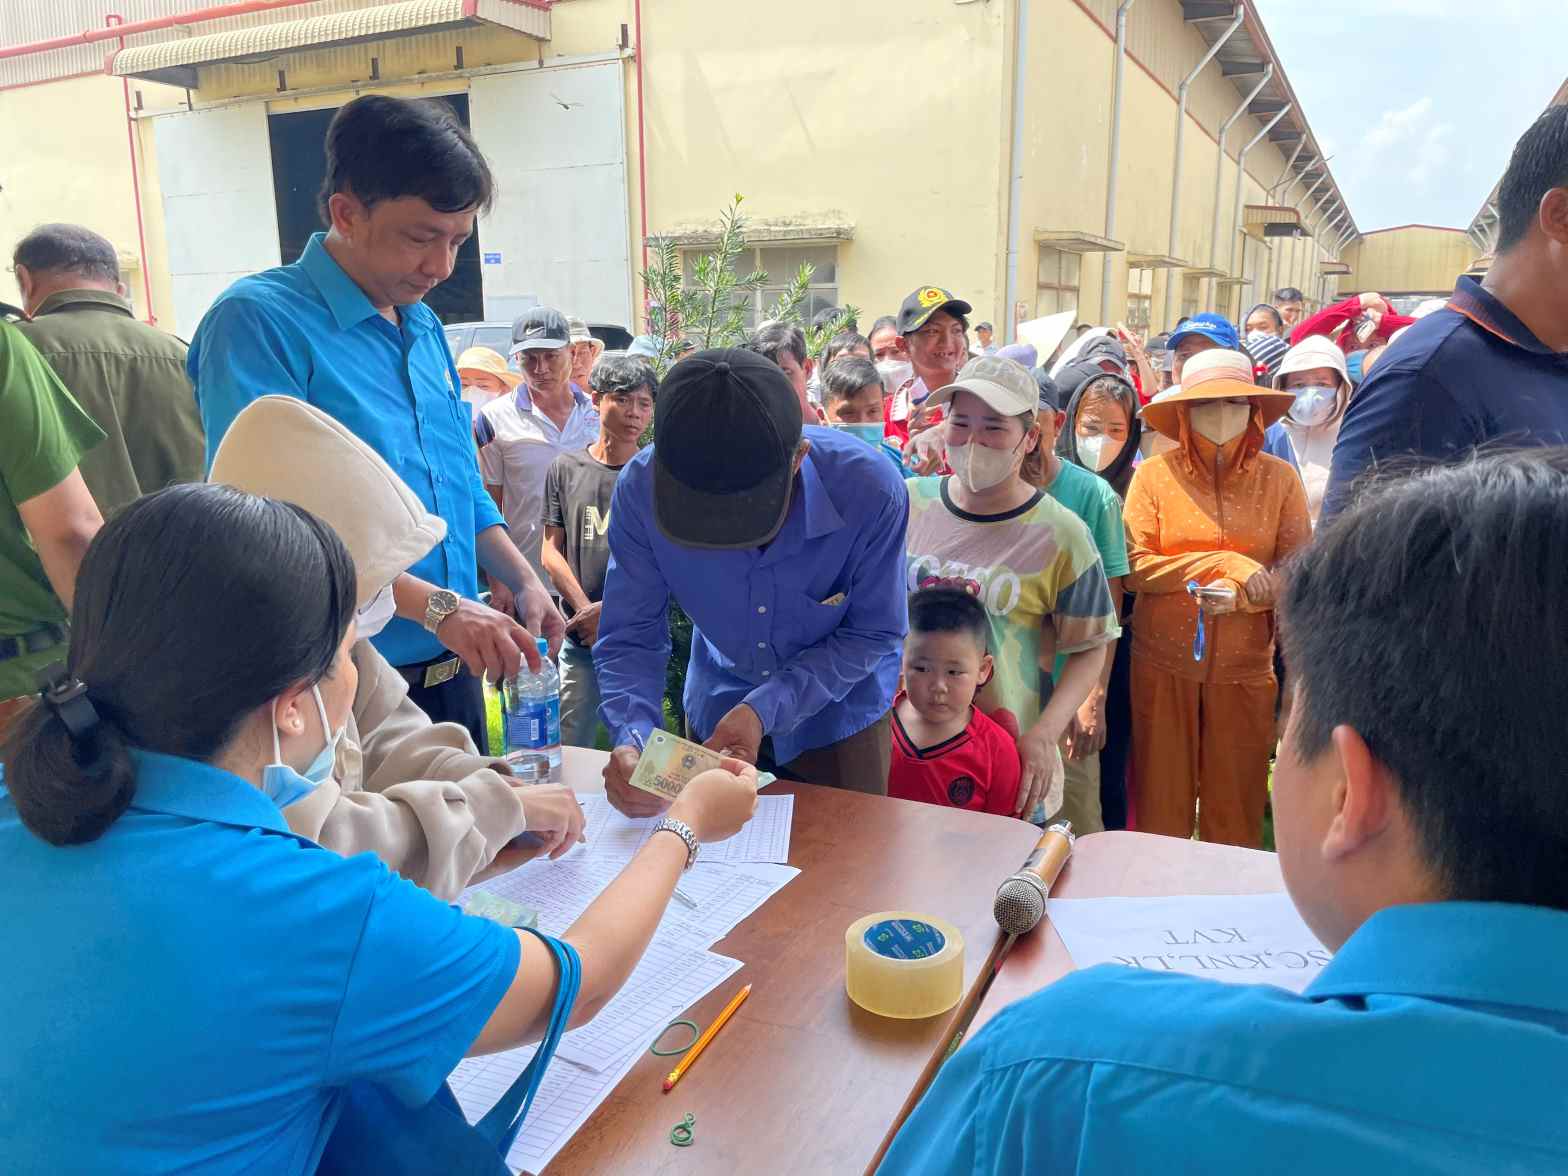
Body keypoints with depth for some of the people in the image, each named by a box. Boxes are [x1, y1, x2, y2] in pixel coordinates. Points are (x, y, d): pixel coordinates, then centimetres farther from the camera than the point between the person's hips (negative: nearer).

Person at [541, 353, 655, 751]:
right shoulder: (566, 469, 5)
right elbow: (551, 551, 5)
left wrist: (611, 610, -12)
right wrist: (585, 609, -9)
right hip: (578, 638, 2)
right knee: (571, 750, 9)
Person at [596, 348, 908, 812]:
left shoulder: (871, 490, -34)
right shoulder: (641, 489, -29)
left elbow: (873, 633, -22)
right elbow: (630, 638, -21)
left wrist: (765, 709, -32)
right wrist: (631, 737, -39)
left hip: (839, 715, -1)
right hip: (716, 712, 2)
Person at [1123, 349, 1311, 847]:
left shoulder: (1279, 479, 4)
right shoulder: (1154, 475, 0)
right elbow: (1136, 567, -8)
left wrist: (1241, 596, -17)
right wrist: (1228, 565, -13)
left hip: (1245, 666, 1)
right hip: (1163, 662, -1)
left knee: (1236, 811, 8)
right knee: (1161, 804, 8)